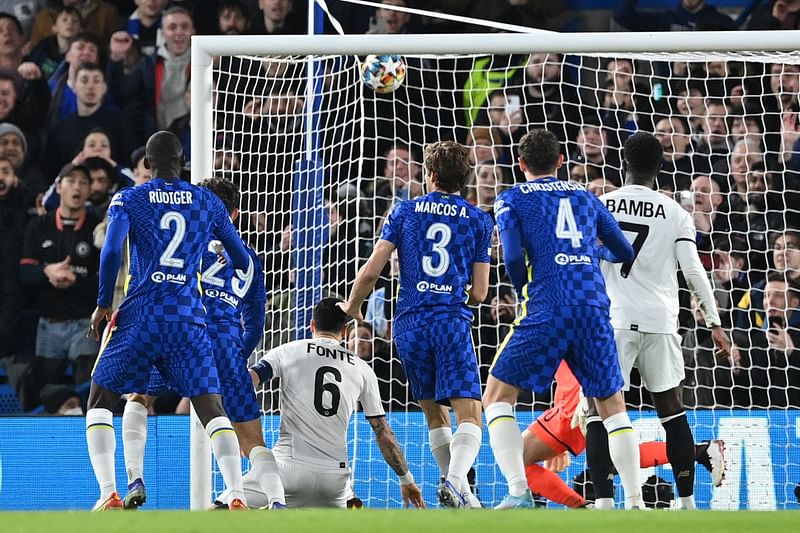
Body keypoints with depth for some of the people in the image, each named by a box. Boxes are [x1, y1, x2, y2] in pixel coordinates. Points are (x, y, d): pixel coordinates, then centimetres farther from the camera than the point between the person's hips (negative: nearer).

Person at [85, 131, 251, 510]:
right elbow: (243, 260, 15)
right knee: (210, 406, 4)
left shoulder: (128, 200, 4)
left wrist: (103, 305, 1)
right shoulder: (208, 203, 11)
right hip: (189, 318, 2)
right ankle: (237, 496, -13)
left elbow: (111, 252, -10)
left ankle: (109, 494, -4)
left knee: (100, 400, 11)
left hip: (140, 315, -2)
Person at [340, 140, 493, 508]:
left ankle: (461, 493, 16)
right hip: (452, 322, -2)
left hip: (409, 323, 2)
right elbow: (479, 293, 6)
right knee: (469, 415, -9)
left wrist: (352, 308, 22)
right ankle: (455, 480, -34)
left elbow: (370, 272, 4)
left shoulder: (405, 211, 8)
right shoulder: (479, 220, 8)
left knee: (435, 415, 16)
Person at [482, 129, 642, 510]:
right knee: (612, 405, 15)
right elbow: (625, 253, 24)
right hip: (595, 308, 4)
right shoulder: (586, 196, 20)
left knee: (498, 398, 6)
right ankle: (635, 502, 5)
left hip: (546, 311, -4)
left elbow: (513, 257, -6)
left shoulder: (512, 199, 8)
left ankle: (519, 493, -12)